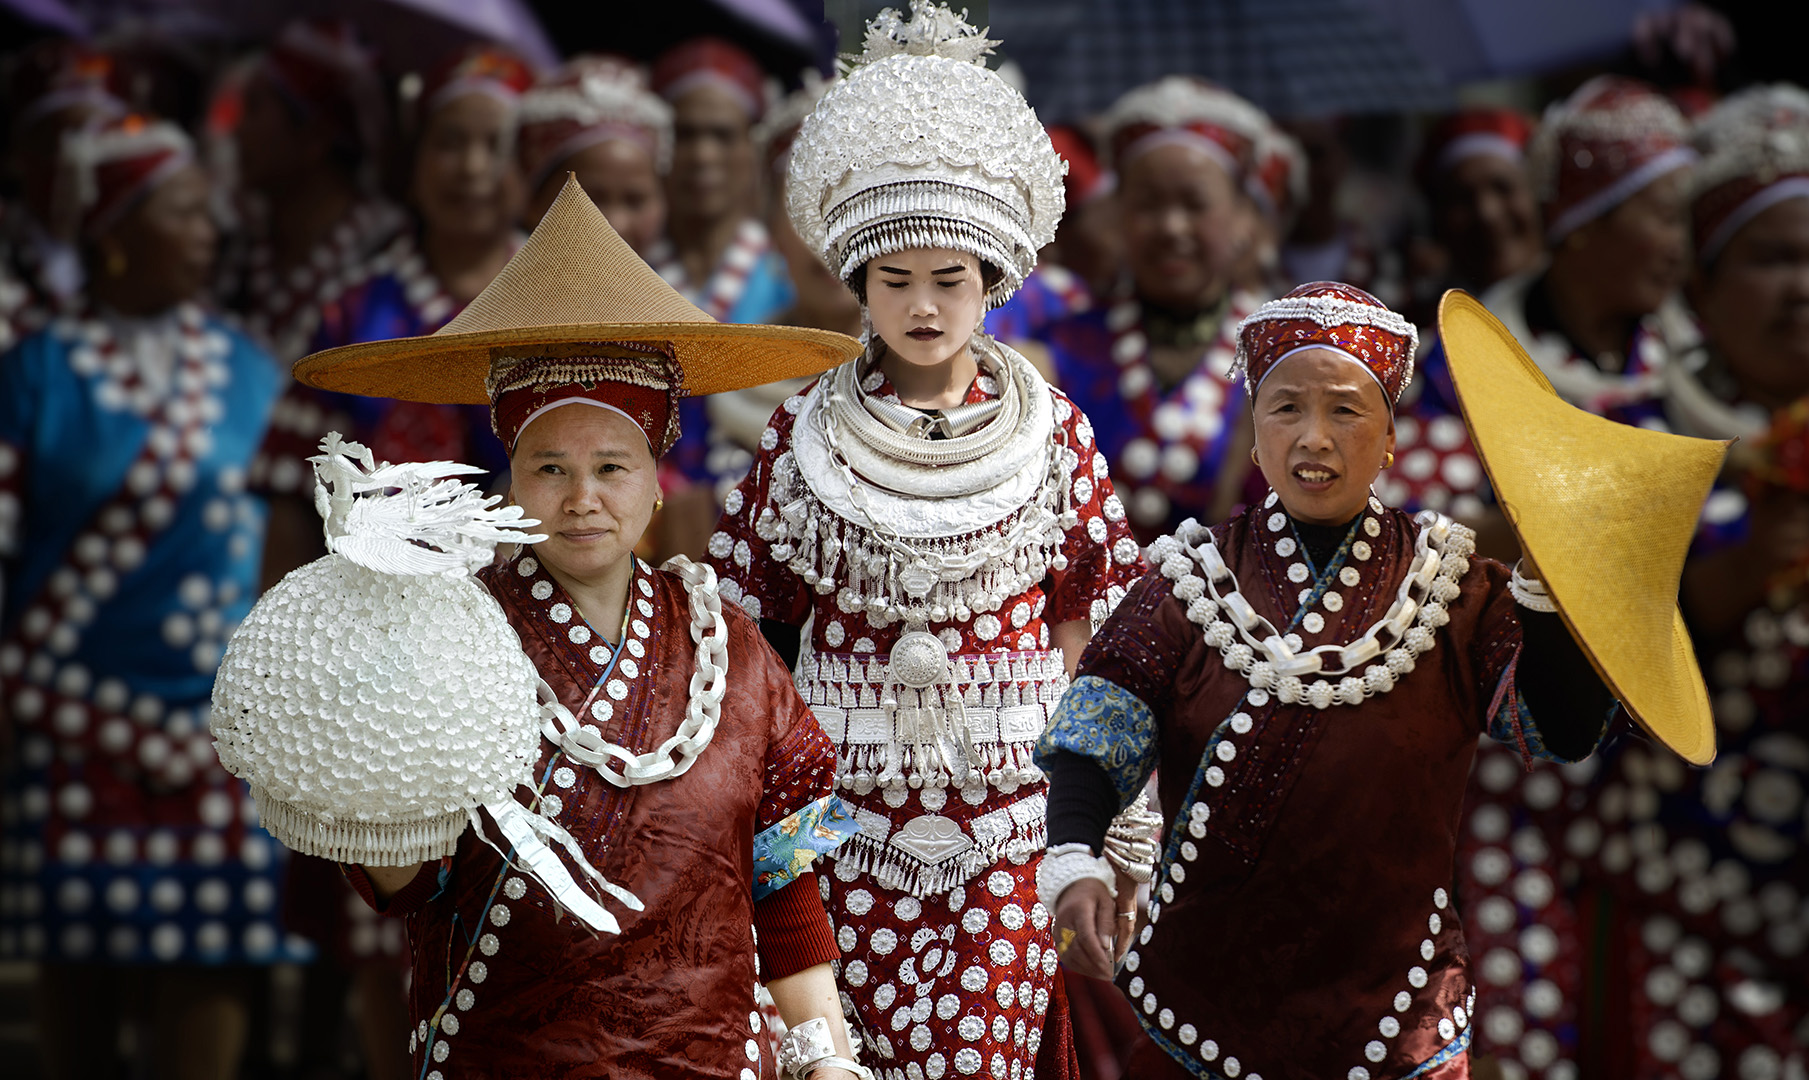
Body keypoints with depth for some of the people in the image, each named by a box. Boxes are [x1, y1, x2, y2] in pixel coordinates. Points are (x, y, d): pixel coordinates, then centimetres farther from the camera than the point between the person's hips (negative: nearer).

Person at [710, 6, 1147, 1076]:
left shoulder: (1050, 427, 3)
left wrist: (1019, 724, 0)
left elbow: (1093, 608, 8)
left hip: (1012, 804, 0)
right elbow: (746, 608, 6)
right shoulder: (805, 436, 2)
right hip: (855, 813, 0)